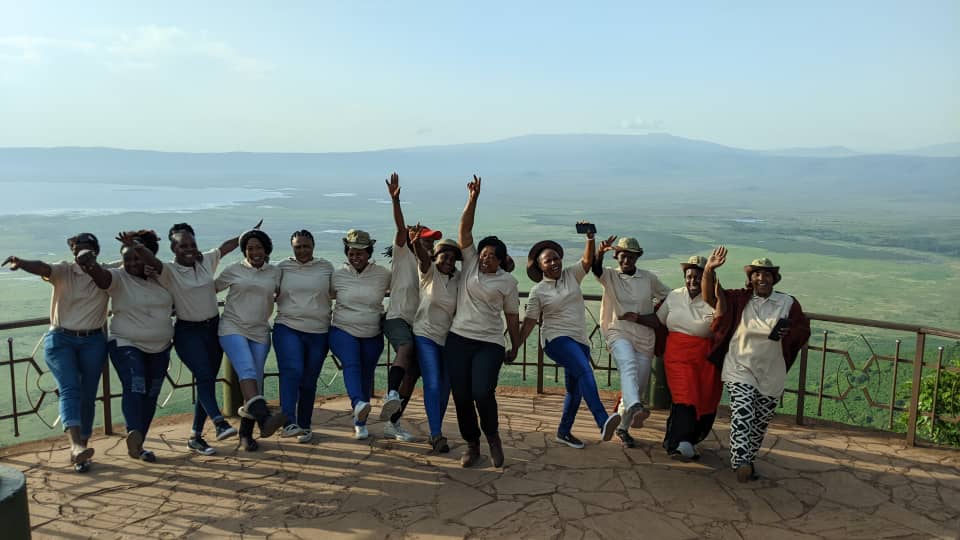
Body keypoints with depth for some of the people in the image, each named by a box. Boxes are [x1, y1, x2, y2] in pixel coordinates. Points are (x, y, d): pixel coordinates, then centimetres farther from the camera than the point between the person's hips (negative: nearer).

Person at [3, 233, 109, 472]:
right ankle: (76, 445, -30)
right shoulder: (64, 271, -3)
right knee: (70, 388, -17)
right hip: (61, 340, -1)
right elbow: (43, 268, -21)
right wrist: (21, 262, -42)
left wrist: (92, 264, -29)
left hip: (93, 342, 2)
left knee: (87, 396, 4)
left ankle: (79, 450, 13)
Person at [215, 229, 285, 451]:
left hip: (260, 332, 3)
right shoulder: (233, 270, 4)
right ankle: (264, 417, -42)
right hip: (233, 328, -3)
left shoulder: (275, 273, 9)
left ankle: (246, 434, 11)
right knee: (247, 370, -25)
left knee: (256, 379, 1)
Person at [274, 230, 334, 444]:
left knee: (309, 382, 8)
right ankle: (288, 422, -25)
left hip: (319, 332, 1)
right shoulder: (283, 267, 6)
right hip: (287, 328, -1)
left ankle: (304, 425, 21)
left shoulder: (326, 267, 6)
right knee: (292, 371, -22)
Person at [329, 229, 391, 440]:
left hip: (372, 335, 1)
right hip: (343, 331, -1)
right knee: (351, 364, -28)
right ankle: (358, 404, -47)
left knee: (366, 376, 6)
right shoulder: (338, 275, 1)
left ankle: (360, 422, 20)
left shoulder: (383, 274, 0)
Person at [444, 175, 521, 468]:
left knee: (482, 393, -17)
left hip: (490, 344, -2)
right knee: (461, 396, 3)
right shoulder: (470, 263, 6)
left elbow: (512, 317, 8)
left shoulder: (507, 281, 2)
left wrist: (515, 348, 10)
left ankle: (493, 437, 11)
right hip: (458, 339, 2)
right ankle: (471, 444, 22)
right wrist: (473, 199, -13)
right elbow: (465, 230, -3)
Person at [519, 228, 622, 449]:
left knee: (575, 389, 10)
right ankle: (603, 421, -41)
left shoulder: (571, 275, 10)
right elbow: (529, 322, 1)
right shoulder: (538, 291, 1)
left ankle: (564, 432, 26)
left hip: (580, 340, 5)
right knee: (585, 371, -30)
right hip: (557, 339, -5)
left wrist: (590, 238, -20)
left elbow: (588, 260, -6)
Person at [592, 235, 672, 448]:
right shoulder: (610, 276, 2)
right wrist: (600, 253, -42)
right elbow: (596, 268, -19)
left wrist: (640, 317, 5)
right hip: (619, 333, -3)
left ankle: (623, 427, 24)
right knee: (628, 366, -33)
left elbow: (669, 297, 16)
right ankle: (635, 407, -55)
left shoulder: (649, 278, 8)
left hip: (644, 338, 3)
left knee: (639, 386, 6)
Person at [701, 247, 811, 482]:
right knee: (742, 414, -21)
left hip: (771, 375, 3)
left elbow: (803, 330, 6)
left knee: (760, 423, 13)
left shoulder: (788, 303, 3)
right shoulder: (740, 298, 2)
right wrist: (709, 270, -18)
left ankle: (748, 461, 30)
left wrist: (787, 332, -17)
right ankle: (741, 462, -25)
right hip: (740, 369, -2)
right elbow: (710, 297, -2)